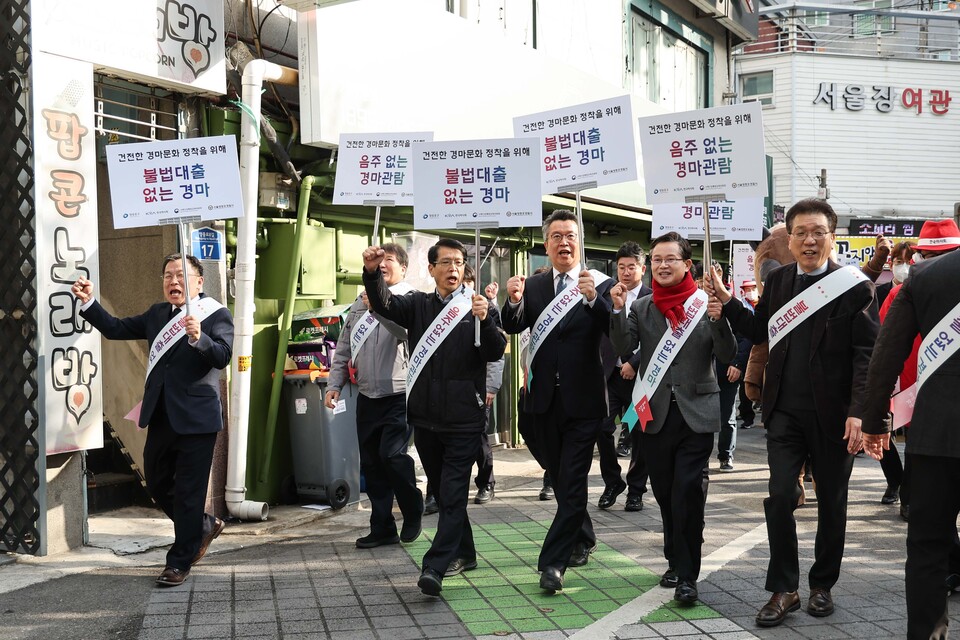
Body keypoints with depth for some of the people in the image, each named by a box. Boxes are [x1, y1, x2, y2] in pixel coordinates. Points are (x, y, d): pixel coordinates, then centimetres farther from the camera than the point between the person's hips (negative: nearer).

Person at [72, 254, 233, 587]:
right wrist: (88, 302, 3)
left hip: (196, 419, -7)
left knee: (188, 492, 1)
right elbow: (116, 329, 14)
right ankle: (204, 526, 38)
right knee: (156, 483, 17)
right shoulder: (157, 314, 13)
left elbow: (222, 356, -21)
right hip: (161, 418, 7)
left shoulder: (216, 315, -7)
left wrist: (199, 338, -38)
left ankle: (180, 561, 14)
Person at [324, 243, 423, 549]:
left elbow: (409, 331, -24)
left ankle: (413, 511, 11)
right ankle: (382, 528, 18)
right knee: (371, 463, 8)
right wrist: (334, 384, 10)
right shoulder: (361, 302, 14)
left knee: (392, 454, -15)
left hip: (400, 395, -6)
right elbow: (344, 348, 17)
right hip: (368, 397, 6)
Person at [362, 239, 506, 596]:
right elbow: (383, 304, -9)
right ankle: (464, 554, 31)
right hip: (425, 418, 4)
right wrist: (372, 272, -28)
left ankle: (434, 568, -12)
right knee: (441, 491, 15)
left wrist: (485, 321, -29)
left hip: (464, 419, -4)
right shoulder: (418, 305, 9)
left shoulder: (478, 307, 0)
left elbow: (495, 353, -11)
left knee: (453, 493, -9)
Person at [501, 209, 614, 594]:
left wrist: (593, 299, -33)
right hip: (545, 399, 4)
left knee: (572, 482, -6)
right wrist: (514, 302, -26)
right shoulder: (533, 286, 5)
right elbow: (512, 327, -6)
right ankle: (583, 539, 37)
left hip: (583, 400, -4)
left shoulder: (600, 285, -5)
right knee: (561, 479, 17)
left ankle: (552, 562, -3)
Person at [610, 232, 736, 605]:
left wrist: (718, 320, -22)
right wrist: (618, 311, -19)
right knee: (665, 495, 11)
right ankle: (676, 563, 26)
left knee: (688, 494, -8)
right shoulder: (641, 308, 6)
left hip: (696, 413, -3)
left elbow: (727, 356, -6)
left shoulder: (706, 305, -1)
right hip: (655, 414, 3)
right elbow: (624, 347, -6)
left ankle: (686, 576, -1)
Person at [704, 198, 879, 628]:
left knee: (831, 503, 11)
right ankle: (783, 590, 9)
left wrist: (858, 412, -19)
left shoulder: (854, 286, -7)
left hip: (832, 415, -3)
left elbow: (866, 354, -11)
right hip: (785, 412, 3)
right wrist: (727, 302, 0)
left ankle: (822, 585, 27)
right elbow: (759, 332, 14)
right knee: (779, 497, -3)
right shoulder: (778, 281, 5)